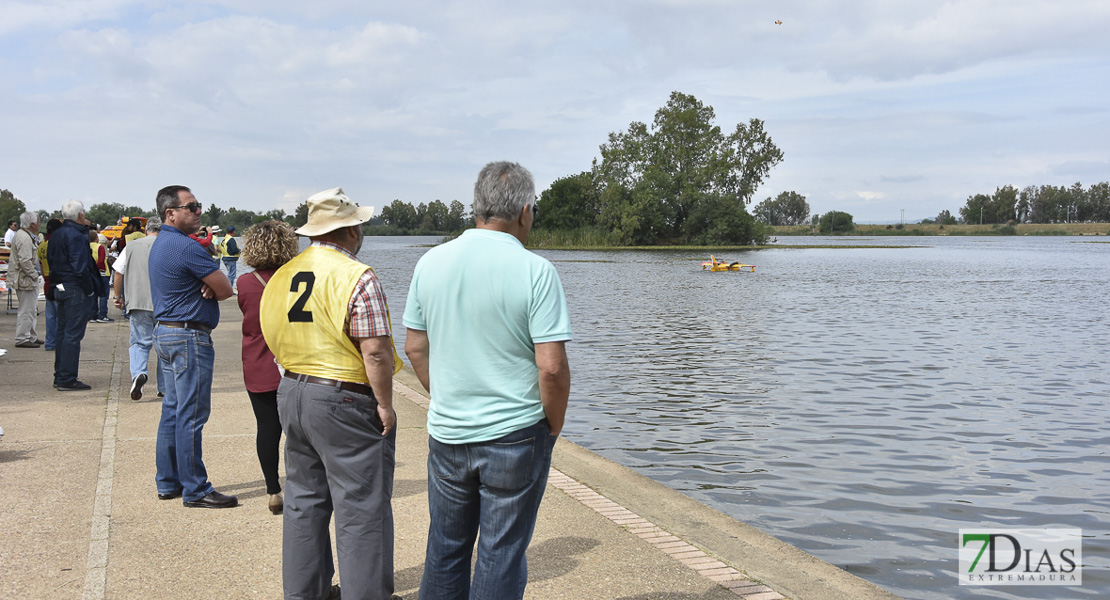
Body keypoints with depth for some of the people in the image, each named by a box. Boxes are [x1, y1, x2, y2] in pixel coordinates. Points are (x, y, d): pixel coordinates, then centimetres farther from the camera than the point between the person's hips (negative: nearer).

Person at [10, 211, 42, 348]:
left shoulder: (24, 235, 15)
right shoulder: (24, 238, -20)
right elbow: (25, 261, -25)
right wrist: (33, 274, -16)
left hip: (27, 279, 11)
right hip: (25, 280, -11)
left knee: (32, 309, 18)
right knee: (27, 310, -6)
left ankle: (31, 337, 27)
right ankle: (22, 339, -1)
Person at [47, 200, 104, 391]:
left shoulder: (56, 235, 13)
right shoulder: (76, 236, -16)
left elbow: (51, 261, 17)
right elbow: (80, 268, -21)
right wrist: (90, 290, -12)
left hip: (60, 288, 10)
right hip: (76, 290, -9)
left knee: (63, 332, 15)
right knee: (73, 334, -6)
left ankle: (60, 376, 21)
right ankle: (67, 379, -4)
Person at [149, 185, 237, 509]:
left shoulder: (160, 244, 15)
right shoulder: (186, 247, -17)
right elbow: (226, 290, -14)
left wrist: (204, 287, -5)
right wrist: (210, 289, 4)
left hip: (164, 333, 11)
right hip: (189, 336, -11)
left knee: (173, 410, 15)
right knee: (191, 414, -6)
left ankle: (168, 482, 22)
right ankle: (195, 490, 0)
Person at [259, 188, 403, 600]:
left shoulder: (282, 276, 7)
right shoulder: (356, 277, -16)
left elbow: (273, 338, 14)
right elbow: (376, 352, -20)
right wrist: (385, 404, -11)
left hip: (290, 393, 8)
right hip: (345, 400, -8)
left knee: (303, 498, 18)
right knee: (361, 506, 3)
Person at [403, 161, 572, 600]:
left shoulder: (431, 263, 0)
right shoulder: (535, 272, -14)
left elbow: (415, 347, 7)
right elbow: (552, 367, -18)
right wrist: (554, 425, -2)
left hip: (447, 433, 4)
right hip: (515, 435, -4)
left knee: (445, 548, 20)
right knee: (501, 555, 8)